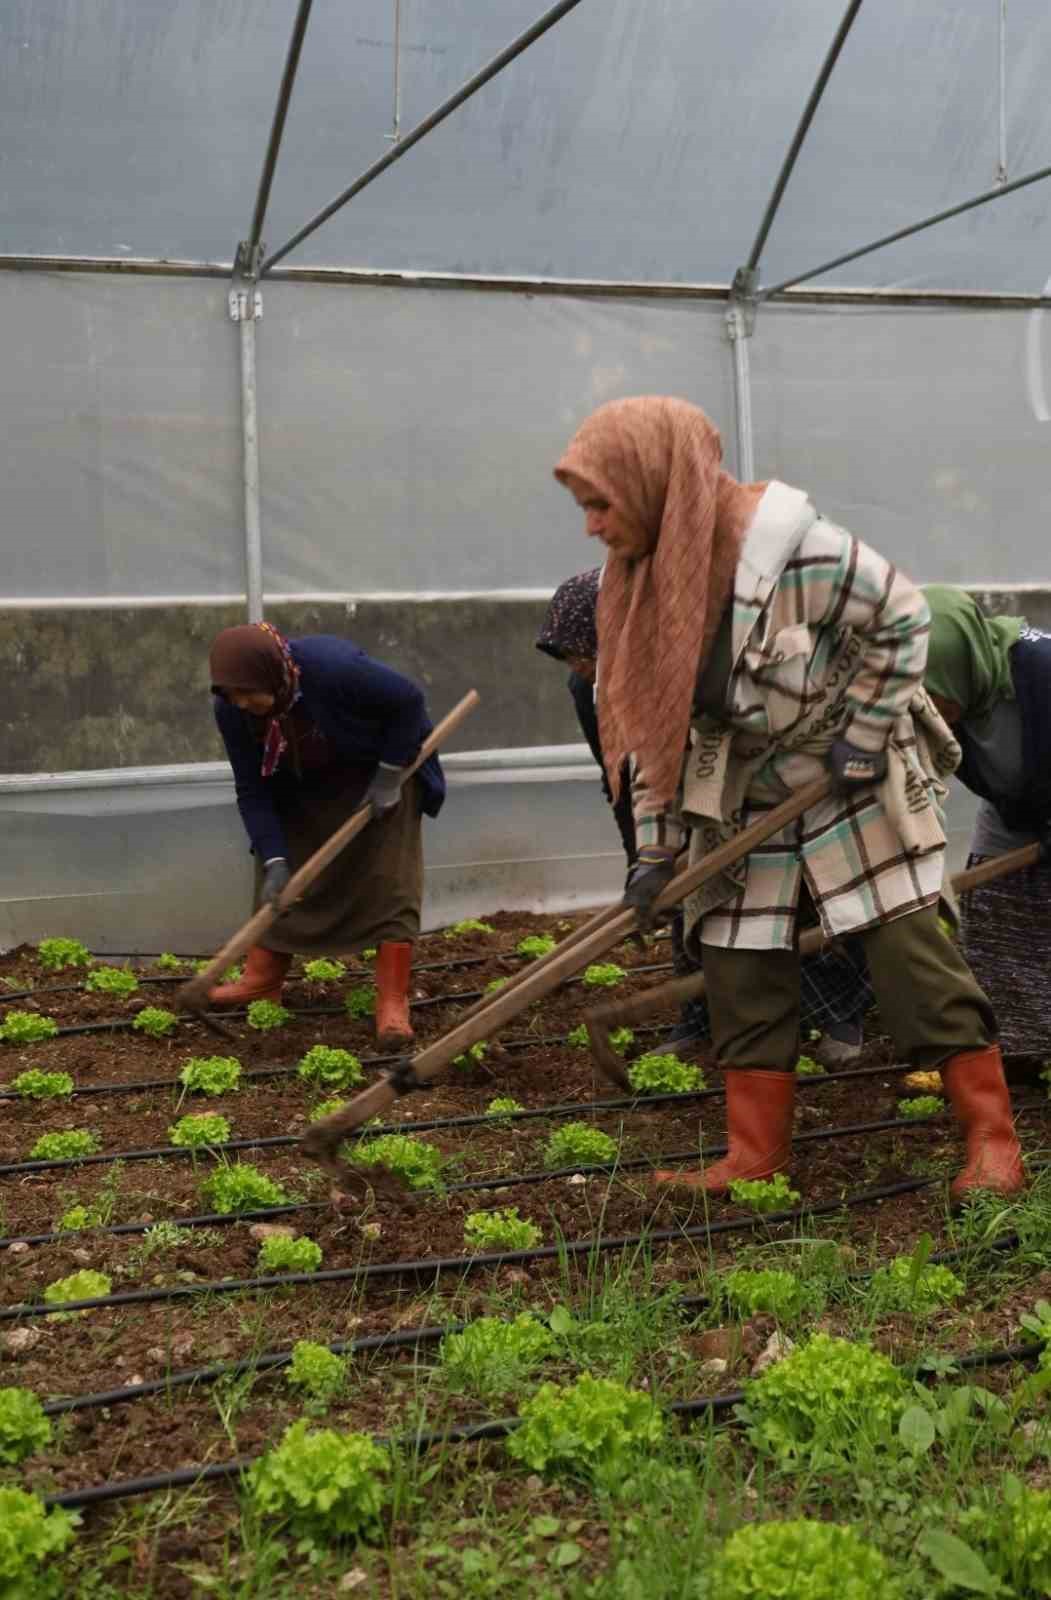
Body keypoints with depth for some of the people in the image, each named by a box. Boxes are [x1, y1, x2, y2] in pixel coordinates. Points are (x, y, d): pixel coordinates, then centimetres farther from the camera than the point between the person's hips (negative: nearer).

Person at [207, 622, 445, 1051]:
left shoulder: (336, 666, -39)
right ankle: (263, 979, 13)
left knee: (390, 881, -12)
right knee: (280, 878, 1)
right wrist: (274, 861, -26)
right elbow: (253, 790, -18)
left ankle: (392, 1003, -11)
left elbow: (408, 700, -25)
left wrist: (389, 777, -23)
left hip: (379, 769, -4)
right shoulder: (231, 709, -24)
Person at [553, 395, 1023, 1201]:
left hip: (855, 791, -6)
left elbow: (902, 617, -14)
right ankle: (757, 1155, 14)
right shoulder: (640, 579, -4)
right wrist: (657, 845, -2)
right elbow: (651, 719, 2)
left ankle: (994, 1143, 4)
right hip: (746, 807, 6)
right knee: (742, 973, 5)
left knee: (910, 952, -5)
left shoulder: (794, 551, -26)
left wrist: (862, 736, -15)